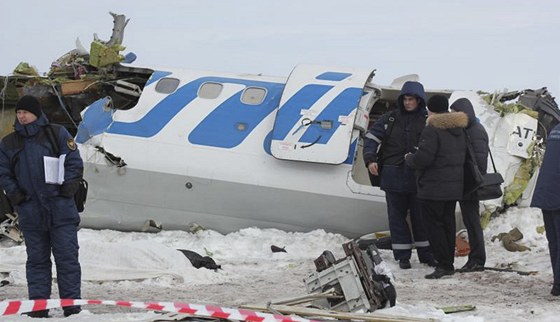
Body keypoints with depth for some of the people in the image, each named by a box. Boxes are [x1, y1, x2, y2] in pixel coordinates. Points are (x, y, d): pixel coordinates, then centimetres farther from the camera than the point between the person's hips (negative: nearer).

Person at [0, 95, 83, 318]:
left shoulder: (57, 134, 2)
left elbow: (75, 163, 1)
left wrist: (66, 187, -9)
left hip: (61, 209, -2)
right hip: (30, 213, 2)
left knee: (67, 257, -2)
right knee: (37, 259, 6)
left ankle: (72, 304, 1)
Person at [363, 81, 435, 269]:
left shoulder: (427, 121, 1)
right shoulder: (390, 119, 4)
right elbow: (371, 137, 3)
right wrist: (370, 160, -11)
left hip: (418, 177, -1)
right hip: (394, 176, 1)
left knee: (421, 216, 6)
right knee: (397, 216, 5)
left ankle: (425, 253, 17)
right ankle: (403, 255, 13)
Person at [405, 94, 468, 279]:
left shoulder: (432, 130, -17)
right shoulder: (459, 130, 11)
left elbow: (423, 158, -22)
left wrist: (409, 158, -2)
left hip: (433, 189, -8)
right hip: (454, 186, 8)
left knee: (434, 224, -4)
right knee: (448, 224, 14)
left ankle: (444, 264, -8)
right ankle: (448, 262, 18)